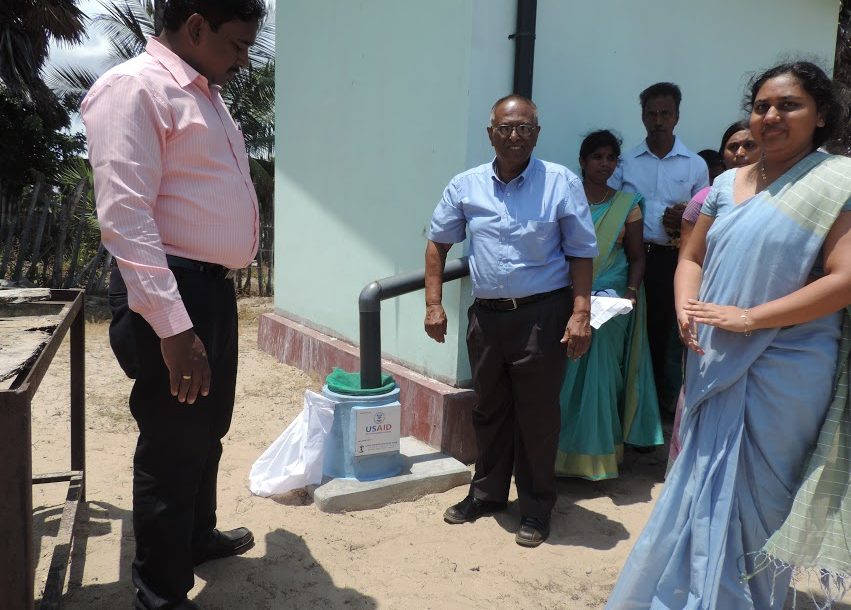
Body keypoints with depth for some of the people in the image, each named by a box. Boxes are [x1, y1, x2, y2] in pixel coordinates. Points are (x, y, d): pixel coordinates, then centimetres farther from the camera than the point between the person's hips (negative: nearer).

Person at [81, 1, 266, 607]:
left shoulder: (206, 95, 16)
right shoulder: (134, 87, -13)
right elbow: (125, 216, -22)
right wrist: (173, 326, -27)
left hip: (215, 286, 9)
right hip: (171, 292, -9)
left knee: (208, 430, 22)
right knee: (173, 444, 2)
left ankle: (198, 535, 44)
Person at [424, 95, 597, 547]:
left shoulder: (561, 183, -5)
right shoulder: (466, 186, 3)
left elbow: (582, 252, -3)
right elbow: (438, 242, 12)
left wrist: (581, 313, -11)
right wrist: (434, 304, 5)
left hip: (542, 315, -3)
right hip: (486, 315, 4)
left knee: (537, 415, 5)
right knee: (489, 410, 17)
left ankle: (535, 509, 23)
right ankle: (486, 493, 35)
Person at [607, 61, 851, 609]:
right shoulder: (728, 184, 10)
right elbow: (693, 258, 15)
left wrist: (750, 318, -19)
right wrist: (686, 309, -5)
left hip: (783, 372, -5)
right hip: (716, 364, 6)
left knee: (750, 494, 5)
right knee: (704, 485, 16)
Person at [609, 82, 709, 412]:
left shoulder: (696, 165, 6)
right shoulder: (625, 162, 7)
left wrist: (685, 219, -12)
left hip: (671, 259, 0)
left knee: (661, 330, 6)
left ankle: (657, 397, 21)